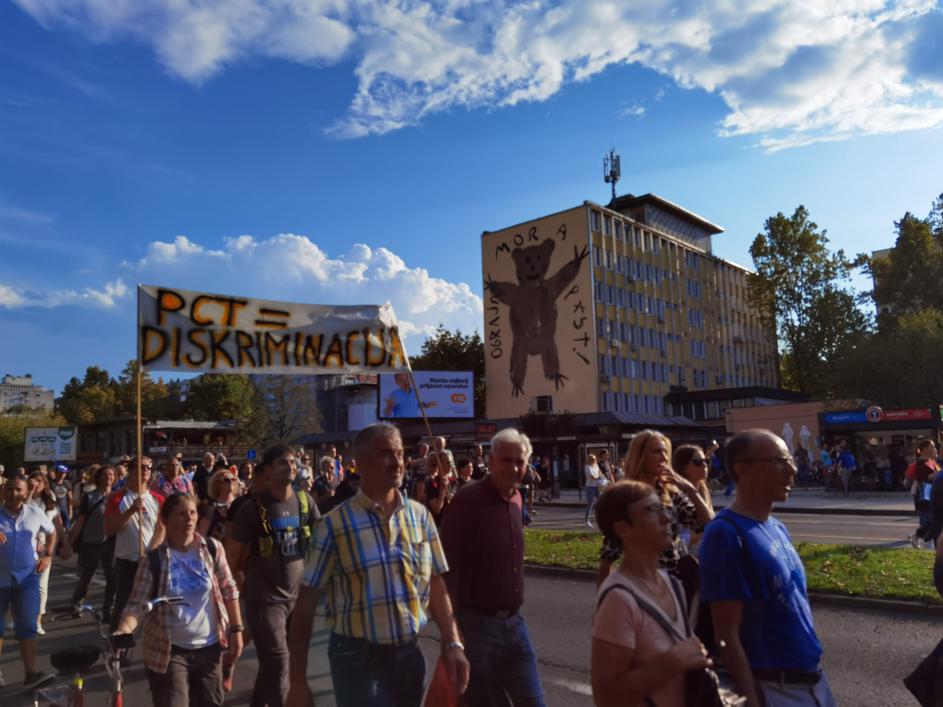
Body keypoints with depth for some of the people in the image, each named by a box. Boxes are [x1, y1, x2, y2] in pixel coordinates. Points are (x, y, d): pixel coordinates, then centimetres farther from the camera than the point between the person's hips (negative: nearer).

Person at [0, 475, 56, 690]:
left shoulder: (35, 514, -1)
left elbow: (51, 531, 17)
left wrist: (48, 555, 5)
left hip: (27, 578, 0)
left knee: (27, 626, -2)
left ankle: (31, 673, -3)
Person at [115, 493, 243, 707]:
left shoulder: (212, 549, -7)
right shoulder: (154, 560, -11)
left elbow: (229, 590, 1)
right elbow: (135, 604, -13)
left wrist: (236, 629, 0)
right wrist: (122, 632, -32)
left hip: (209, 647, 2)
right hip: (169, 650, -2)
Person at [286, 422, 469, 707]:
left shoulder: (420, 515, 1)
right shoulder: (335, 523, -10)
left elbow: (435, 584, 6)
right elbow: (306, 604, -7)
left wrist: (452, 643, -2)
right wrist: (299, 682, -7)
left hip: (409, 654, 4)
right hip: (357, 658, -4)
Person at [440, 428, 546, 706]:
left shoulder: (517, 499, 7)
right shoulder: (468, 499, -16)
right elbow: (448, 566, -16)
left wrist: (513, 612, 14)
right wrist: (453, 626, -17)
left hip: (513, 621, 7)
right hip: (477, 623, -7)